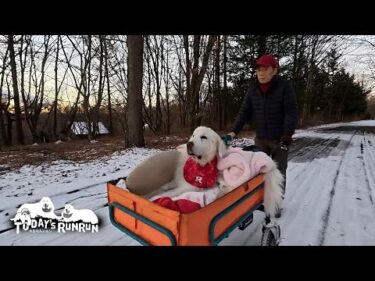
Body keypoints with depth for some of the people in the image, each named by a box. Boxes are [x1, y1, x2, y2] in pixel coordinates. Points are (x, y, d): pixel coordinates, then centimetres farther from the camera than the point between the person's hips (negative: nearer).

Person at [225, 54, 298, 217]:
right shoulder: (253, 89, 2)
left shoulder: (284, 86, -8)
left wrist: (287, 135, -22)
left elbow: (291, 112, -12)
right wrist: (234, 131, -10)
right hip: (260, 138, 3)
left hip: (279, 139, -3)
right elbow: (245, 111, 1)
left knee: (278, 172, 6)